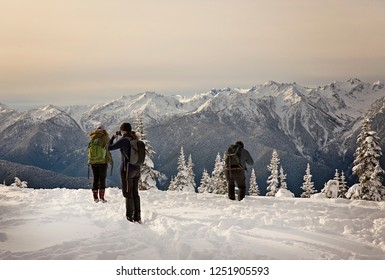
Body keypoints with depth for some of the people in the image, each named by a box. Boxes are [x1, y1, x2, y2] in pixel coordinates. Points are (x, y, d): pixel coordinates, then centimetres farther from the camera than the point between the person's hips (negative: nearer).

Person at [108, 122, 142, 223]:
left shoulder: (123, 140, -14)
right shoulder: (135, 140, 4)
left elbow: (109, 147, -9)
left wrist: (113, 137, 6)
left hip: (127, 169, -6)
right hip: (137, 169, 7)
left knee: (128, 194, 3)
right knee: (135, 193, 15)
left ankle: (130, 218, 8)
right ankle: (137, 217, 20)